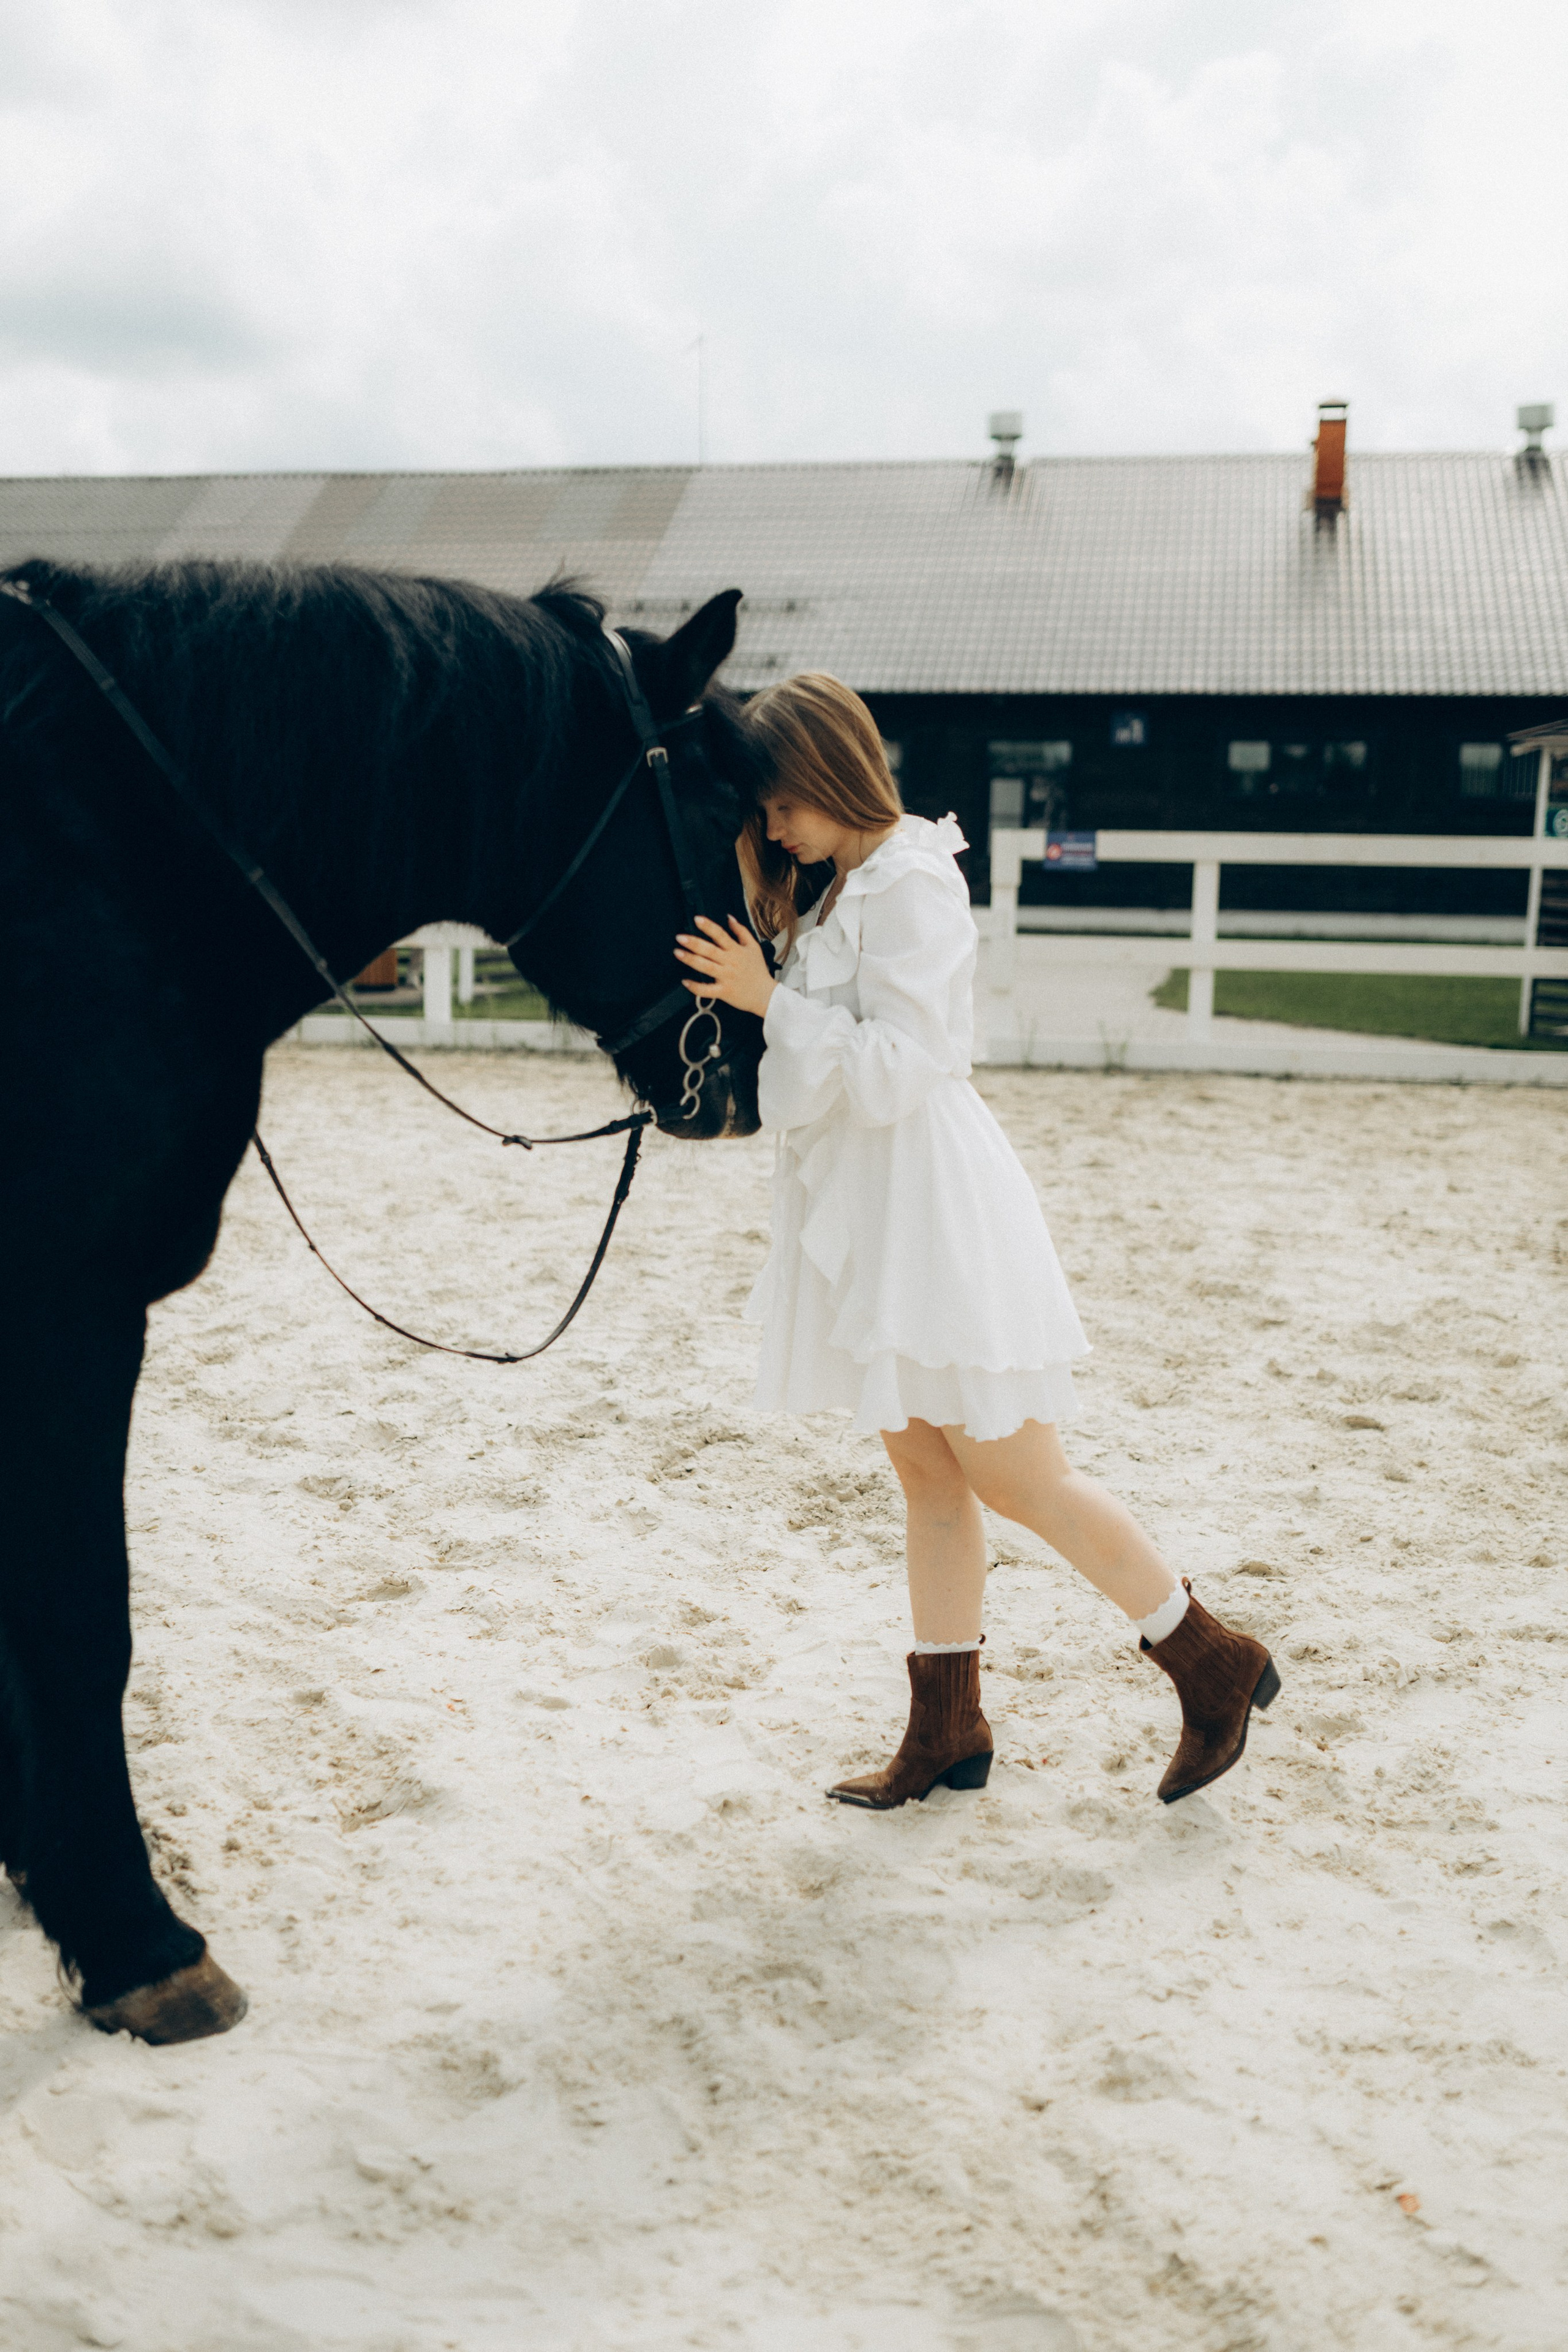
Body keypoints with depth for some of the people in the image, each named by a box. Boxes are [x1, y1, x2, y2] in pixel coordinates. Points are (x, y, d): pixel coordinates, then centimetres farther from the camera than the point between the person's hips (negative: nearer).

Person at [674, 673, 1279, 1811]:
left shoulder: (910, 886, -16)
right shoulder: (844, 888, 13)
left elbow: (894, 1069, -21)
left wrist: (769, 998, -19)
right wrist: (747, 988, 8)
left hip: (932, 1205, -9)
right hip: (867, 1209, 9)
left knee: (1016, 1476, -1)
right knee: (927, 1472, 13)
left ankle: (1214, 1663, 17)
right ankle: (947, 1727, 23)